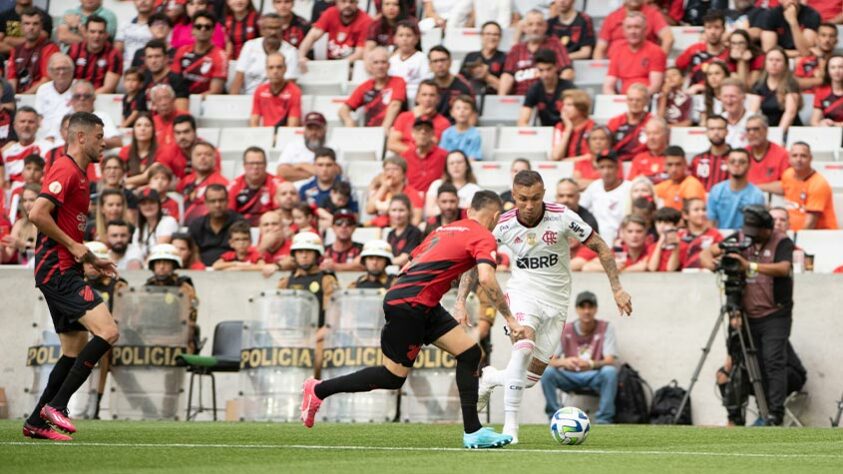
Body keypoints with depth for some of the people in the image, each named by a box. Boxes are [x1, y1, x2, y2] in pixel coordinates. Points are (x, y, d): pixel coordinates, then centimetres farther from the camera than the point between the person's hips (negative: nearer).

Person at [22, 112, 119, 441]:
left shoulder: (77, 175, 19)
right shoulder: (66, 171, -12)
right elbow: (37, 214, -24)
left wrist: (92, 260, 20)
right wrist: (72, 245, -18)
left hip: (64, 271, 11)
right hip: (58, 270, -11)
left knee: (76, 348, 11)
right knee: (107, 332, -18)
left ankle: (36, 422, 15)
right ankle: (56, 405, -13)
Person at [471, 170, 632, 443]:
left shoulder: (562, 217, -16)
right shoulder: (504, 225, -12)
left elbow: (600, 247, -5)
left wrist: (617, 289, -8)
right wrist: (461, 301, -9)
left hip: (556, 301, 2)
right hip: (523, 293, -2)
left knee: (535, 374, 0)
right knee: (524, 346, -31)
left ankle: (491, 378, 32)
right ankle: (510, 423, -25)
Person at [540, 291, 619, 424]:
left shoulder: (606, 328, -5)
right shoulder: (566, 330, -1)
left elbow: (609, 361, -15)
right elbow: (550, 360, -9)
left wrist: (591, 364, -38)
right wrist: (564, 362, -35)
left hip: (594, 377, -1)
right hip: (570, 377, 1)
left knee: (610, 371, -34)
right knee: (547, 372, -26)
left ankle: (603, 420, -27)